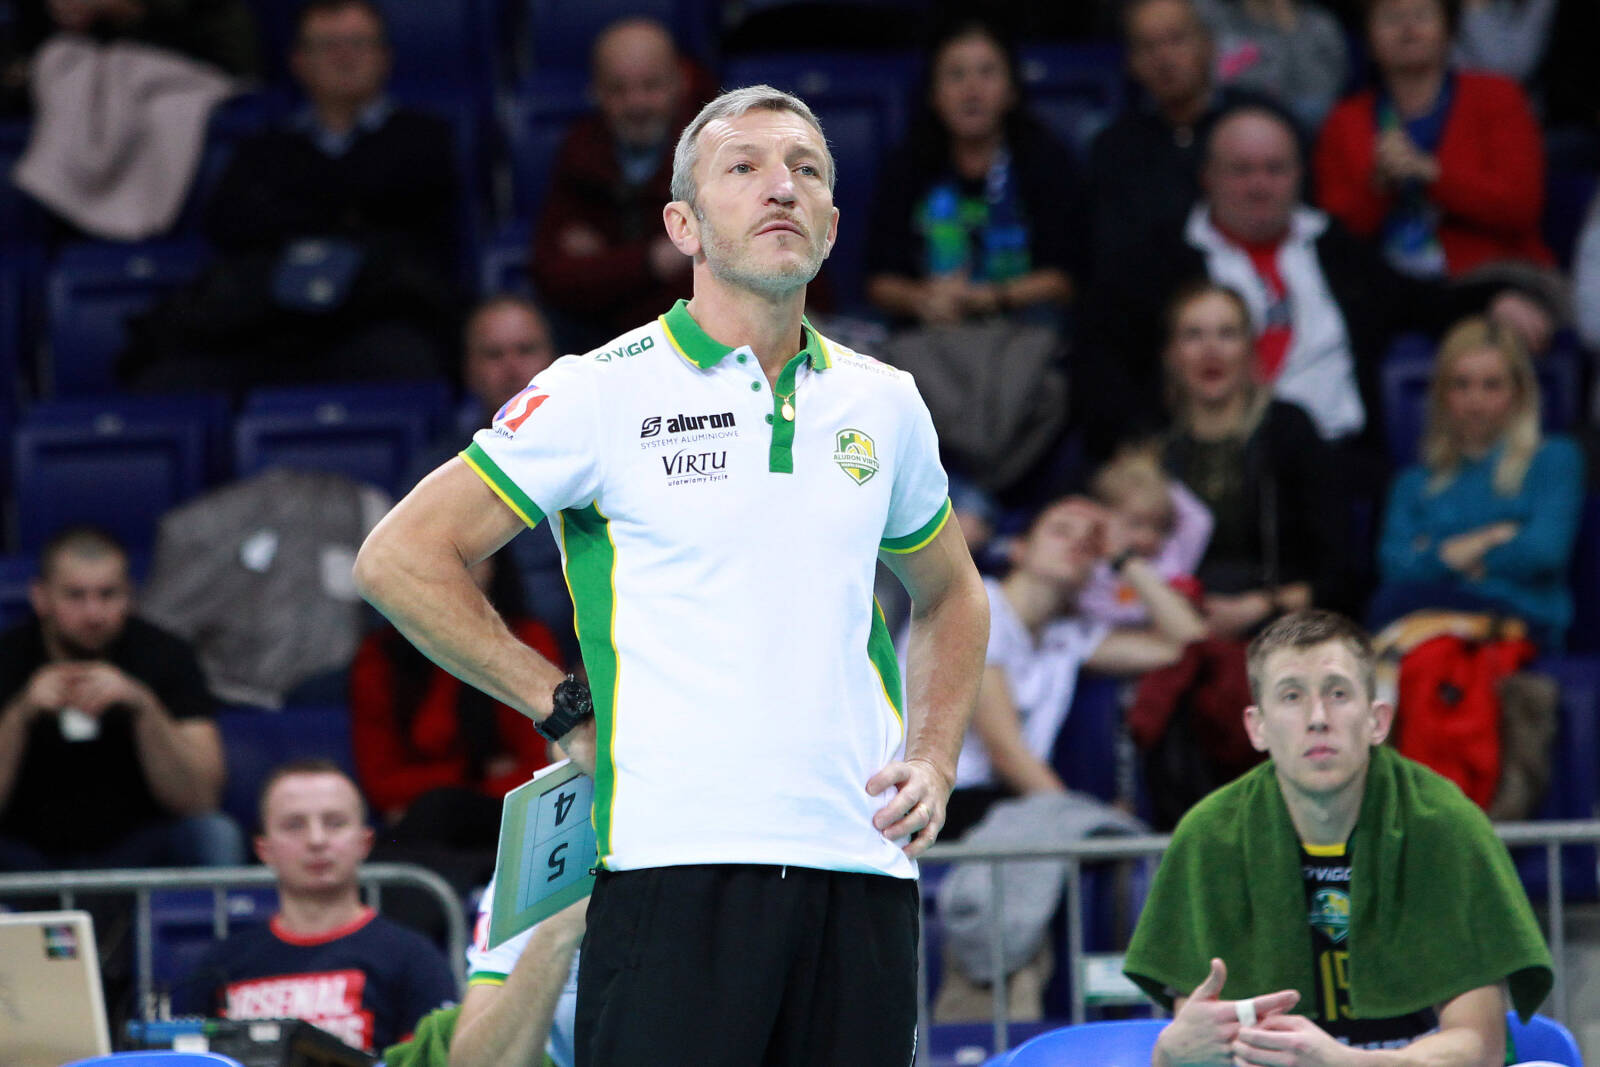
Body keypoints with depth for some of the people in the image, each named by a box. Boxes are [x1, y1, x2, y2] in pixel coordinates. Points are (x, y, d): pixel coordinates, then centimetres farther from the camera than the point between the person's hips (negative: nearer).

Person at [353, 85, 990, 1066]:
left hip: (864, 866, 5)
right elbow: (400, 559, 1)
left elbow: (950, 595, 31)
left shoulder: (885, 405, 15)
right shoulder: (604, 393, 0)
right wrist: (568, 710, -1)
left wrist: (934, 762, 15)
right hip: (676, 864, -5)